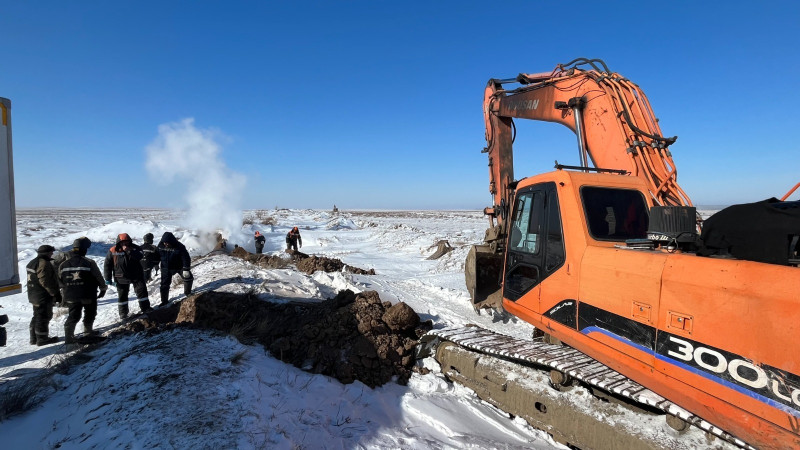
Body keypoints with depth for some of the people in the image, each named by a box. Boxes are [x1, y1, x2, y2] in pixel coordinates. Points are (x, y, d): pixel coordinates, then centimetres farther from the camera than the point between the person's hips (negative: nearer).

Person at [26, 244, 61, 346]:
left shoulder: (33, 262, 13)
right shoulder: (44, 264, -21)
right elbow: (46, 282, -25)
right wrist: (56, 294, -18)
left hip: (34, 296, 10)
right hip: (43, 297, -10)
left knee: (37, 316, 19)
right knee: (44, 317, 0)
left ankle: (34, 338, 28)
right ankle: (42, 339, 8)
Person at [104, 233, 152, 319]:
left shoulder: (135, 248, -6)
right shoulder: (113, 251, -7)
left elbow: (140, 256, -24)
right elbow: (107, 265, -1)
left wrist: (129, 251, -35)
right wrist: (108, 278, -2)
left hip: (136, 275, 0)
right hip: (121, 278, 0)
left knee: (142, 290, 0)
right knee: (122, 295, 9)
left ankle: (146, 308, 10)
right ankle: (123, 313, 21)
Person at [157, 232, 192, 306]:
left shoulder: (179, 247, -25)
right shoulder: (161, 245, -12)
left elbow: (186, 258, -23)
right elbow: (157, 255, 9)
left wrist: (186, 269, -26)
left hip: (179, 266, -2)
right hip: (166, 268, 2)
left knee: (188, 277, -8)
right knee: (164, 284, 3)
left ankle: (187, 293, 16)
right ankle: (164, 301, 17)